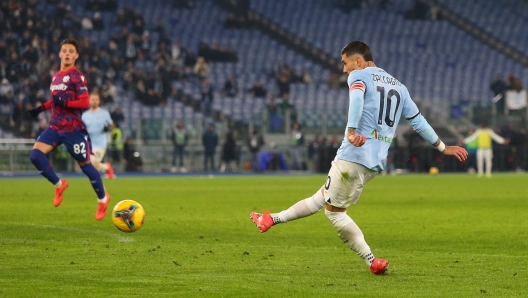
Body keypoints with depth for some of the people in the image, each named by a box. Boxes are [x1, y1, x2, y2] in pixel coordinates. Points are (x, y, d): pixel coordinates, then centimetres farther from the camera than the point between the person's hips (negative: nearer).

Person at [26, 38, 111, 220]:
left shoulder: (77, 76, -11)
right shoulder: (55, 76, 12)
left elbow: (85, 103, -18)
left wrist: (64, 103, -26)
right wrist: (41, 108, 15)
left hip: (73, 129, -6)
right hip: (55, 127, 6)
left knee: (85, 164, 3)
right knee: (35, 155, -13)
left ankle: (102, 198, 24)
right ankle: (59, 185, 6)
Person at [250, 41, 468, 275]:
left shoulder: (359, 75, 0)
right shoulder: (399, 86, 20)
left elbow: (357, 98, -22)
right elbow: (418, 120, 22)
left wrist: (351, 131, -35)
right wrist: (443, 147, 29)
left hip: (354, 156, -8)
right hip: (376, 161, 8)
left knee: (334, 210, 4)